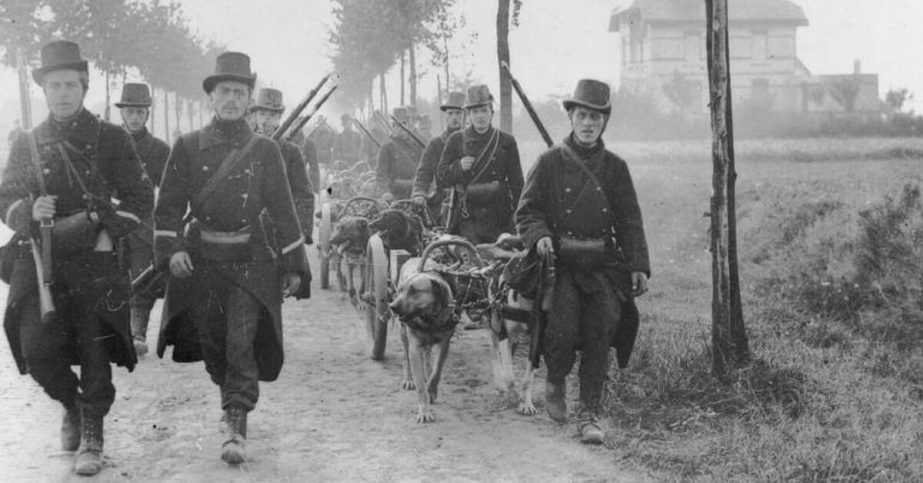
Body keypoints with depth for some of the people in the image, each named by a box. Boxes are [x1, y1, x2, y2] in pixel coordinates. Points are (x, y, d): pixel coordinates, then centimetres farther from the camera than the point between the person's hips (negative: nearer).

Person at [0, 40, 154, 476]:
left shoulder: (111, 139, 4)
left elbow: (140, 198, 3)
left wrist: (107, 231, -10)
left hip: (97, 263, -2)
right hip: (39, 261, 2)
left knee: (95, 353, -1)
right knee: (38, 350, -7)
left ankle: (92, 437, 14)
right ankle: (72, 406, 23)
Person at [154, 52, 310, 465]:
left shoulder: (264, 150, 3)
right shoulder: (187, 147, 3)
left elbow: (283, 210, 5)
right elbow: (169, 204, 2)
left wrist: (294, 265, 4)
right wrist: (171, 249, -12)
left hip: (249, 261, -1)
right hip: (199, 259, 1)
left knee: (242, 342, -11)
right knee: (210, 343, 9)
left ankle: (236, 427, -9)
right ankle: (232, 396, 35)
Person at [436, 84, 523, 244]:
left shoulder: (506, 142, 7)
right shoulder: (456, 140, 7)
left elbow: (517, 183, 9)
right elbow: (440, 178, 7)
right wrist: (459, 167, -12)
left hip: (499, 219, 1)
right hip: (467, 218, -1)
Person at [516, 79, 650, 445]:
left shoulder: (615, 167, 11)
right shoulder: (550, 162, 5)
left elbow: (629, 221, 10)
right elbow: (527, 210, 5)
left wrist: (639, 266, 0)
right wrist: (539, 236, -16)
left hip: (604, 265, 2)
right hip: (561, 263, -2)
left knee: (599, 338, -6)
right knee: (563, 328, -18)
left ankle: (590, 415, 4)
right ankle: (555, 383, 13)